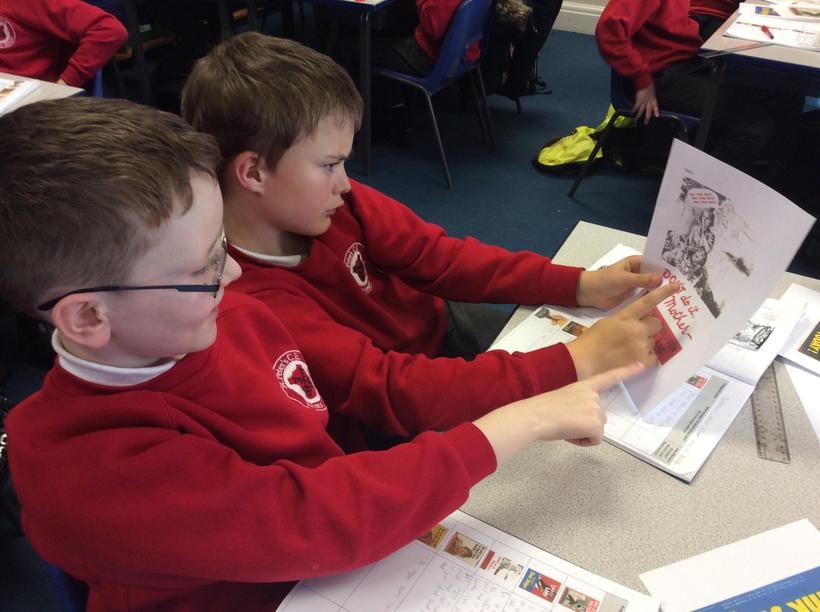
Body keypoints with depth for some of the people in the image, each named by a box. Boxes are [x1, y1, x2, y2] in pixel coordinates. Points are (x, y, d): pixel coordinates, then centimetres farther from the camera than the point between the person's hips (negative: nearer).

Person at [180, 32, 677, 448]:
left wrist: (581, 286, -22)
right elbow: (393, 390, -39)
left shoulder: (324, 199, -14)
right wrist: (578, 362, -42)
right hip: (410, 423, -5)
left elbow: (437, 256, -13)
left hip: (444, 326, 6)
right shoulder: (253, 300, -34)